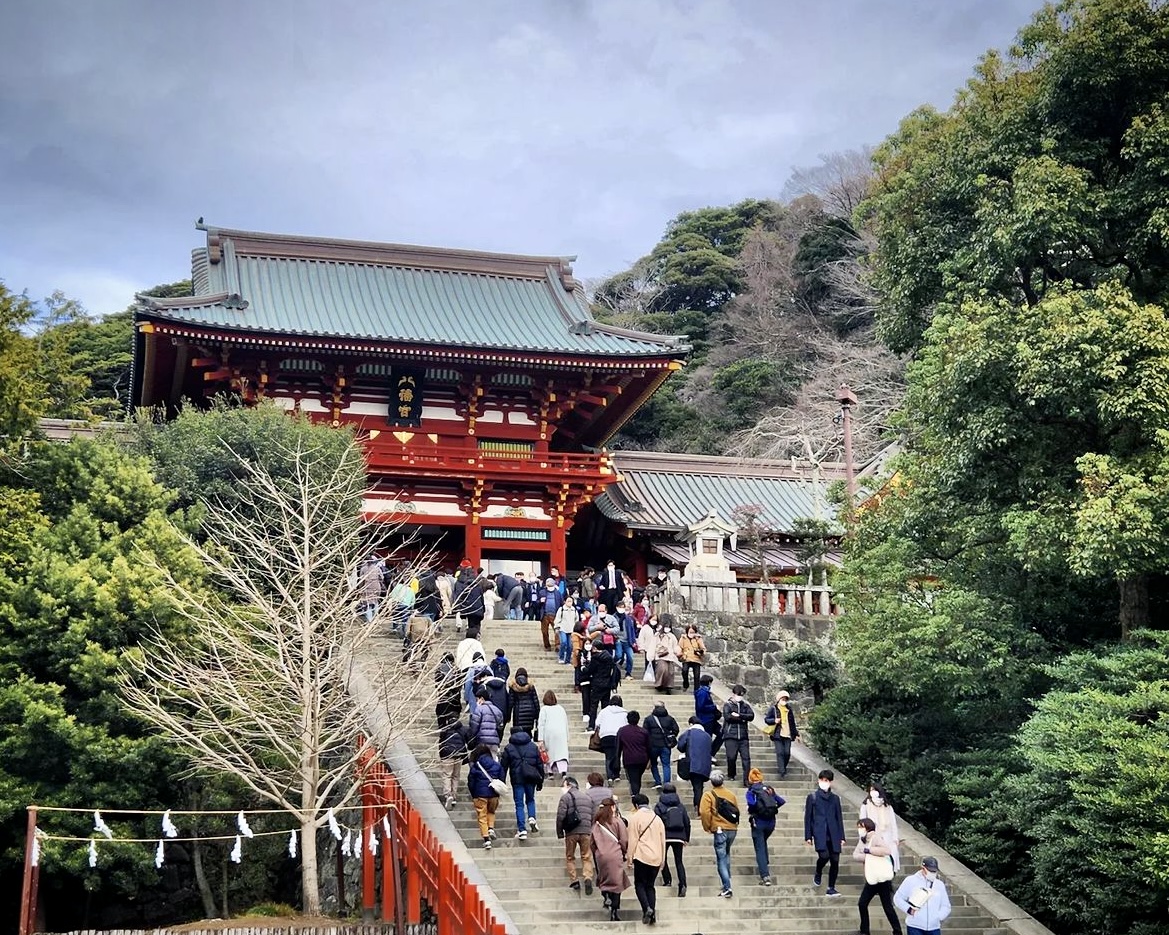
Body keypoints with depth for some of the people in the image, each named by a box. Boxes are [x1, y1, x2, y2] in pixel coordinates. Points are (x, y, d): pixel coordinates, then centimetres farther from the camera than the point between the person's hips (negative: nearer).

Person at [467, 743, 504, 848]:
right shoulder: (497, 765, 0)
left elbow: (471, 783, 0)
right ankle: (491, 828, 4)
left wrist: (473, 796, 14)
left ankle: (486, 839, -3)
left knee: (482, 817, 5)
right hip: (494, 794, 2)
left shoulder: (474, 767, -6)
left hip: (480, 795, -2)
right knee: (491, 812, 26)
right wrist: (498, 793, 16)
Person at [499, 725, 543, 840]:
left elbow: (503, 766, 2)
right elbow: (540, 765, 11)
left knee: (519, 804, 2)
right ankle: (532, 818, -3)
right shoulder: (533, 746, 10)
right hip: (531, 778, 2)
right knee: (530, 799, 22)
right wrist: (540, 781, 17)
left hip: (517, 779, -2)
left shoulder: (508, 748, 2)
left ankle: (522, 830, -4)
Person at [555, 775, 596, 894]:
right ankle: (588, 878, -14)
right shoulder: (588, 798, 15)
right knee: (586, 857, 6)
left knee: (570, 857, 12)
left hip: (571, 832, -3)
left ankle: (574, 881, 5)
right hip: (586, 832, 3)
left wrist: (560, 834, 2)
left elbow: (560, 816, -7)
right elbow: (594, 816, 12)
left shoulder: (565, 797, -1)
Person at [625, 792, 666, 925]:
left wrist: (630, 857, 0)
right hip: (656, 858, 5)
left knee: (639, 884, 3)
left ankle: (646, 909, -17)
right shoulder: (657, 818, 16)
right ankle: (653, 912, -1)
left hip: (642, 856, -5)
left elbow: (633, 839, -6)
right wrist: (662, 860, 22)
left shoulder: (635, 817, -2)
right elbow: (663, 840, 17)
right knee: (650, 885, 12)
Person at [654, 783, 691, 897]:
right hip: (679, 837, 3)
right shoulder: (681, 806, 8)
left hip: (664, 836, -3)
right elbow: (687, 822, 9)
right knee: (679, 861, 4)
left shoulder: (659, 806, -1)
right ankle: (682, 884, -13)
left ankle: (667, 880, 8)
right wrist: (686, 838, 16)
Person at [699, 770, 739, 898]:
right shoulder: (731, 794, 11)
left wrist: (707, 827, -3)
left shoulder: (708, 795, -5)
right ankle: (727, 881, 28)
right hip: (733, 829, 5)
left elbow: (704, 812, -15)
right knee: (726, 854, 26)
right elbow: (737, 811, 14)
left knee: (721, 860, -3)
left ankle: (727, 888, -12)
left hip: (720, 830, -5)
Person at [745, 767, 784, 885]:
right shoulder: (769, 789, 7)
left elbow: (751, 803, -25)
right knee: (763, 843, 31)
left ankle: (765, 876, -8)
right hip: (771, 822, 4)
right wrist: (773, 808, 12)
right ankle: (766, 864, 27)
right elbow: (781, 801, 1)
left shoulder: (751, 791, -6)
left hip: (758, 822, -4)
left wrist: (750, 811, -5)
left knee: (760, 849, 0)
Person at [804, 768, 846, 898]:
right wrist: (808, 836, 0)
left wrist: (842, 836, 9)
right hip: (819, 833, -3)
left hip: (833, 833, 3)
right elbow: (808, 817, 5)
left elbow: (839, 817, 15)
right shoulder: (812, 797, 6)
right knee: (824, 855, -22)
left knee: (835, 860, -2)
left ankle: (831, 888, 8)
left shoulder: (835, 798, 14)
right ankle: (818, 874, 8)